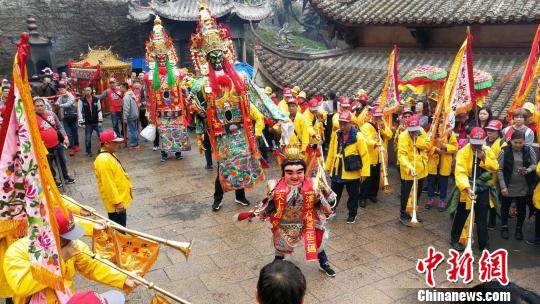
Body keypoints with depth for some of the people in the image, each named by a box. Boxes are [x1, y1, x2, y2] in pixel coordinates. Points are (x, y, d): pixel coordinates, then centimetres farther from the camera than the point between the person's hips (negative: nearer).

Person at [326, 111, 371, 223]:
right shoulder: (336, 134, 1)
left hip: (352, 172, -4)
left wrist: (364, 172, -14)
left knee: (353, 195, 11)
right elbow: (331, 151, 9)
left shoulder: (358, 136, -14)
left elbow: (365, 155, -13)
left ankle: (352, 214, 28)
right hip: (336, 171, 4)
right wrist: (328, 166, 12)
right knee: (334, 193, 17)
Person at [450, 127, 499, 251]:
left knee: (482, 219, 12)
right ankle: (454, 239, 28)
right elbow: (460, 172, -26)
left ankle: (484, 244, 23)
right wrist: (467, 187, -40)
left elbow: (495, 167, -1)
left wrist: (484, 159, -16)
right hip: (468, 189, -4)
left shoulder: (488, 150, 1)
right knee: (461, 216, 11)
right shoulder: (463, 152, -16)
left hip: (483, 190, 4)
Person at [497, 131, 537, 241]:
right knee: (505, 207, 14)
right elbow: (499, 170, -10)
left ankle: (519, 229, 32)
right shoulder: (504, 151, -12)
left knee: (522, 209, 13)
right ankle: (504, 227, 33)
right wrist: (503, 186, -14)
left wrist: (527, 170, -19)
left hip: (524, 187, 2)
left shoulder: (529, 150, -6)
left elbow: (534, 164, 4)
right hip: (508, 186, -1)